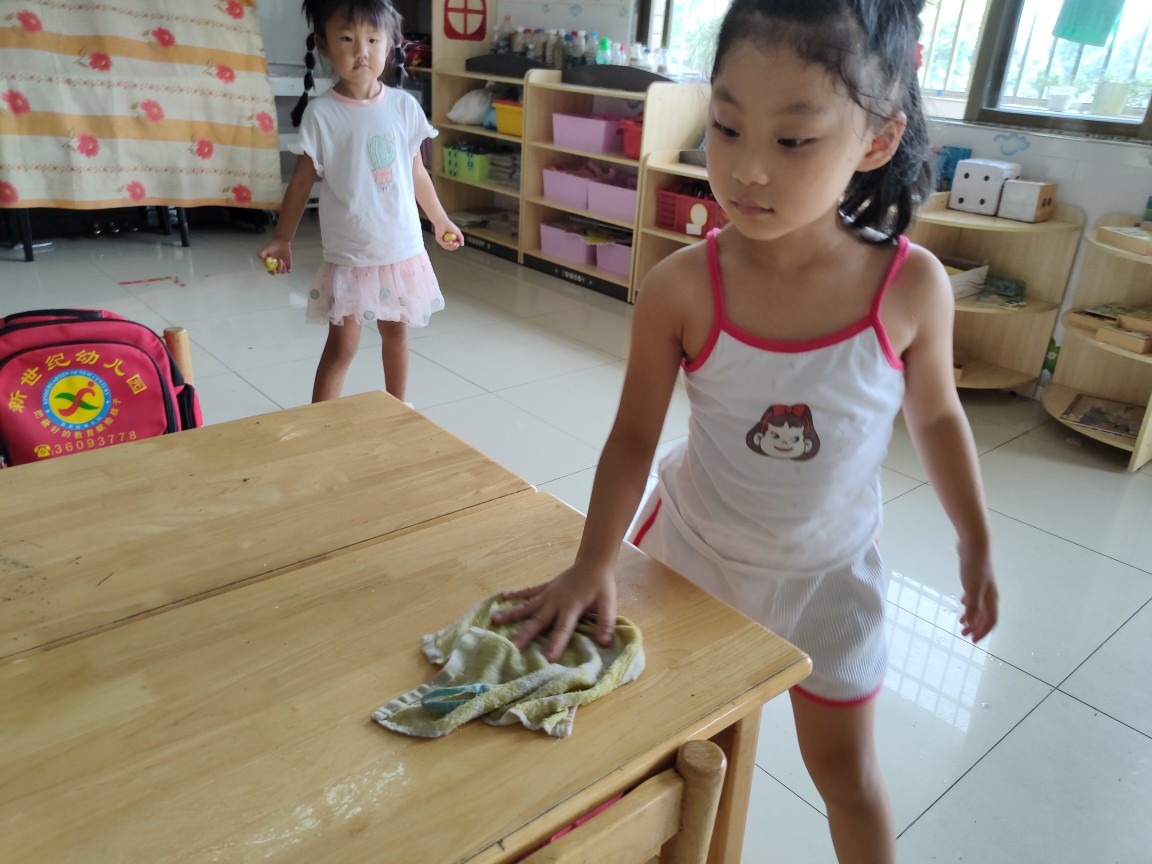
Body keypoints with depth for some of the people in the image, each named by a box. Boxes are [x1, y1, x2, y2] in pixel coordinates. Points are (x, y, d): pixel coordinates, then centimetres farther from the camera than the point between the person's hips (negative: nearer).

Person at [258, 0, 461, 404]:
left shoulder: (404, 106, -1)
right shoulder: (321, 113, -10)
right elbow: (302, 180, -4)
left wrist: (439, 219, 20)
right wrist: (282, 238, -3)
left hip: (403, 249, 4)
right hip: (349, 254, -3)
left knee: (396, 332, 17)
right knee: (342, 344, 0)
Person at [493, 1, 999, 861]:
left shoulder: (912, 288, -20)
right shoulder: (681, 288, -23)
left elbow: (936, 414, -3)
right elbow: (635, 436, -15)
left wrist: (977, 545, 7)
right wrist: (592, 564, -23)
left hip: (828, 573, 0)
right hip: (692, 548, 1)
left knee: (846, 767, 17)